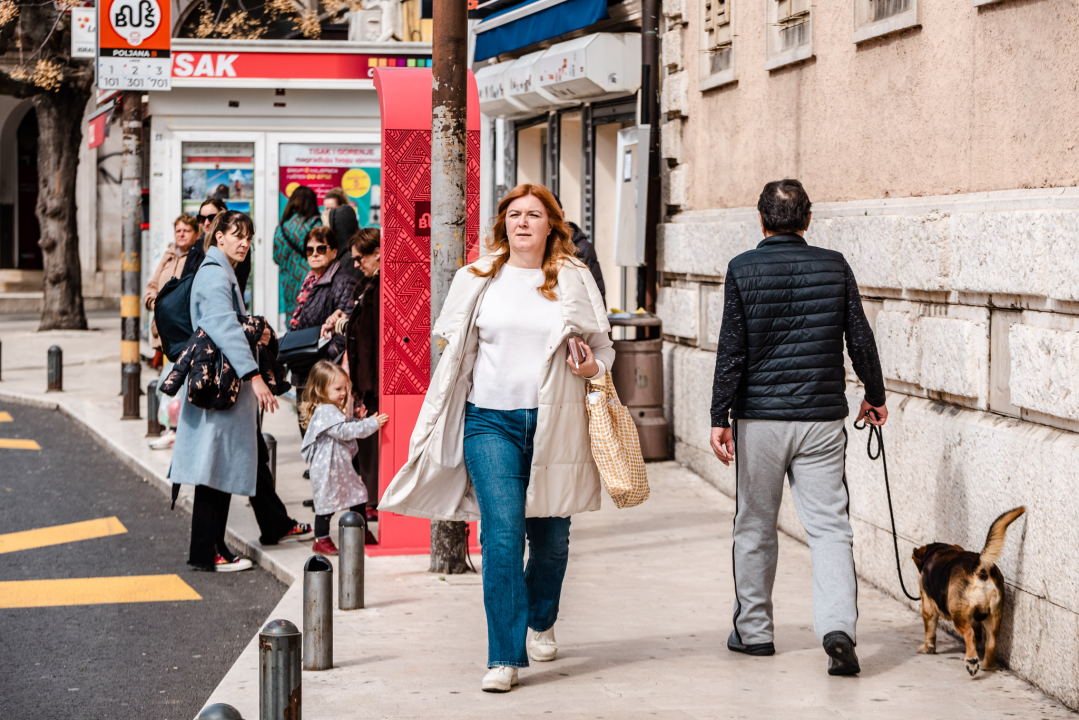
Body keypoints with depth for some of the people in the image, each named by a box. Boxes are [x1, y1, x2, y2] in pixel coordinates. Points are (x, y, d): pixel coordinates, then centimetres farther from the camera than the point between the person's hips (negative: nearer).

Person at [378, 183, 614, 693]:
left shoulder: (574, 280, 5)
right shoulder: (478, 279, 6)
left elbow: (602, 344, 13)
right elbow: (457, 350, 14)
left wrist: (595, 367, -9)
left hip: (553, 422, 1)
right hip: (491, 420, -1)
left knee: (550, 535, 11)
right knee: (503, 533, -12)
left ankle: (539, 622, 39)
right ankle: (505, 656, -9)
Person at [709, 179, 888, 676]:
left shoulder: (743, 270, -4)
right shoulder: (834, 267, 2)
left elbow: (732, 350, -7)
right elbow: (860, 339, 5)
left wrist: (720, 418, -4)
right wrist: (874, 395, 20)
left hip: (759, 418, -1)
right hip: (822, 419, 1)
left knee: (755, 527, 13)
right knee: (829, 525, 0)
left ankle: (753, 630, 22)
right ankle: (838, 626, -18)